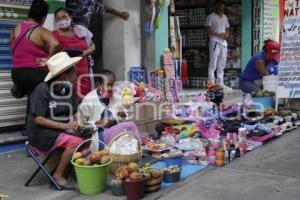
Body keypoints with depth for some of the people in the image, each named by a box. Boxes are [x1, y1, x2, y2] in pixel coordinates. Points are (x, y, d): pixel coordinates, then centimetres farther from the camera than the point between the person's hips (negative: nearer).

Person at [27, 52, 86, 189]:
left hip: (62, 130, 7)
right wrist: (65, 125, -22)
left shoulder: (68, 89, 4)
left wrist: (78, 122, -16)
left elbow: (75, 112, 8)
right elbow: (38, 119, -19)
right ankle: (58, 175, -7)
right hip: (41, 133, -7)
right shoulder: (42, 90, -17)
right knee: (76, 142, -26)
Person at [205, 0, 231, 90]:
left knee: (221, 65, 8)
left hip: (223, 42, 7)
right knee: (213, 64, -8)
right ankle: (211, 82, -7)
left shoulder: (225, 17, 16)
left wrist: (227, 34, 1)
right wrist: (219, 34, -18)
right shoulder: (211, 16, -4)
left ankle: (220, 83, 13)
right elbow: (208, 31, -10)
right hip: (215, 42, -7)